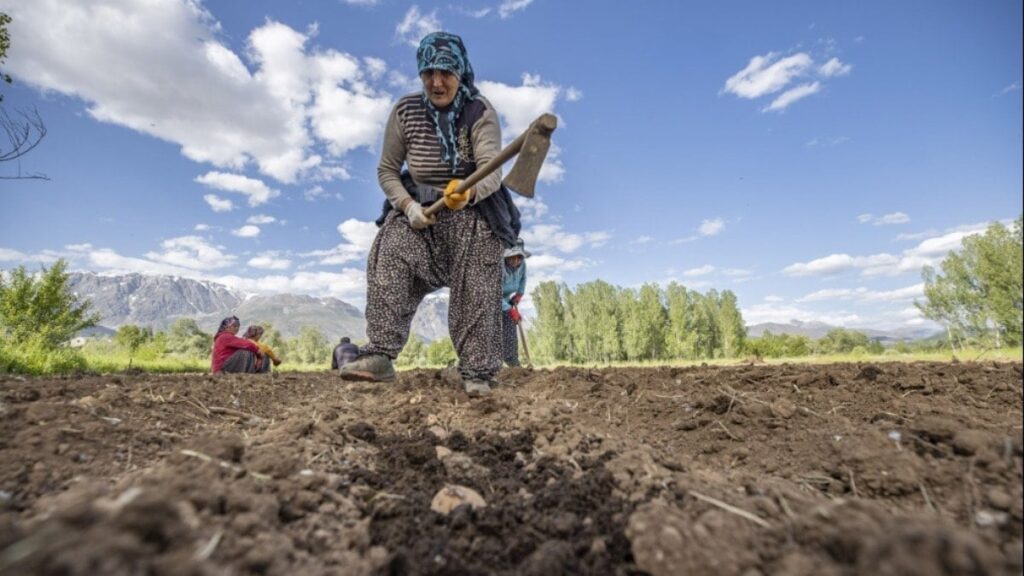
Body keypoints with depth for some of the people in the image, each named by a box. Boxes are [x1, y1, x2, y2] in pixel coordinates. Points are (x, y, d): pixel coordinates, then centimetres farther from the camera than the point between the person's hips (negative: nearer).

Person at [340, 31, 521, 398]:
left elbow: (492, 172, -24)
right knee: (389, 256, -24)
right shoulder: (405, 111, -1)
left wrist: (469, 192, -48)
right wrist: (407, 205, -16)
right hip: (418, 206, 2)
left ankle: (477, 373, -7)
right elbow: (387, 170, 3)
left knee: (476, 289, -15)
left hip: (474, 210, -2)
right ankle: (380, 354, -26)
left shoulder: (481, 112, -9)